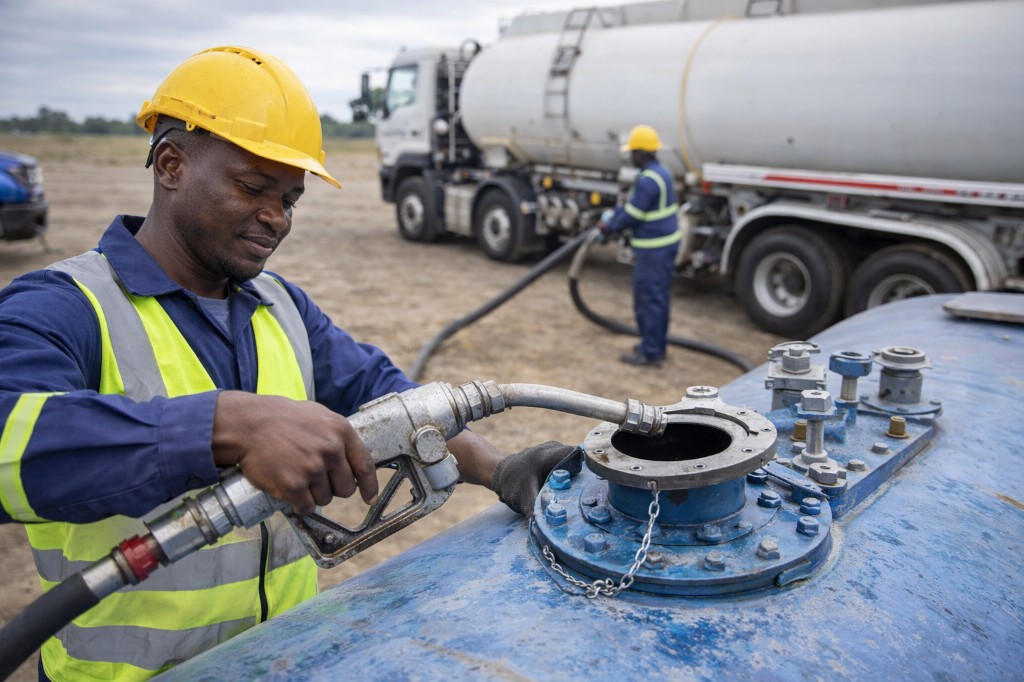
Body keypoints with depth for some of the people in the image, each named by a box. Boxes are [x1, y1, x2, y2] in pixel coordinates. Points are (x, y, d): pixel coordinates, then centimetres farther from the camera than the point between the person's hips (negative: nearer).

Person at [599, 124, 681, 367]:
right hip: (665, 243, 10)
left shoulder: (648, 179, -22)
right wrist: (612, 217, 13)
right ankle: (657, 344, 28)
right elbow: (632, 204, 19)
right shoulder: (659, 172, 12)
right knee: (659, 297, 17)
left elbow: (631, 216, -17)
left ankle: (650, 353, 5)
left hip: (653, 249, -10)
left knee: (648, 300, -2)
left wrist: (609, 227, -2)